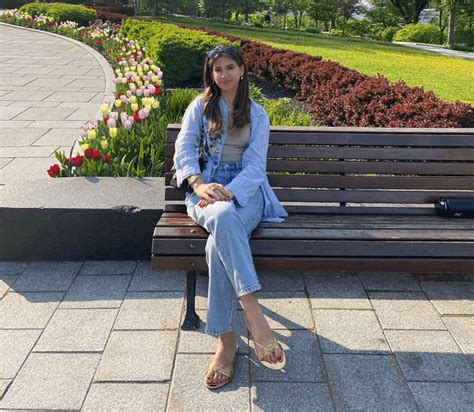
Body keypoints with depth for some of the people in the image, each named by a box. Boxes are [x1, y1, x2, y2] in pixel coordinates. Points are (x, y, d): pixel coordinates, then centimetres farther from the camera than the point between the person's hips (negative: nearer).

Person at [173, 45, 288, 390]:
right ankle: (255, 317, -44)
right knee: (224, 218, -39)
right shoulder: (200, 106, 14)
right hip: (206, 188, 0)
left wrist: (229, 191, -20)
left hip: (245, 190, 0)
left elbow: (256, 164, 0)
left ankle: (226, 340, -32)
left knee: (220, 243, -35)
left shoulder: (257, 114, 12)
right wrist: (199, 184, -20)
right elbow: (184, 149, 1)